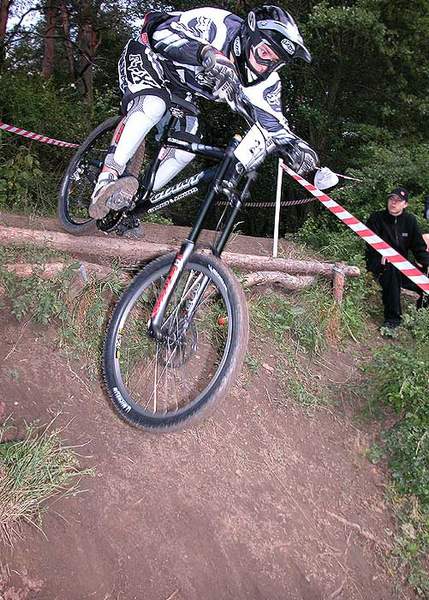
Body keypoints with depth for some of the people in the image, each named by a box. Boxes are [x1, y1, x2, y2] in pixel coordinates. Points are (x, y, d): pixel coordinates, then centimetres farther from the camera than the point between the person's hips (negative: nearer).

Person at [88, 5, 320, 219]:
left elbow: (272, 123, -14)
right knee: (153, 105, -37)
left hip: (179, 91, 6)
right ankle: (106, 181, -33)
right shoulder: (217, 24, -31)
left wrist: (294, 144, -37)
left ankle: (130, 202, -2)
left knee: (185, 150, -15)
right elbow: (162, 31, -41)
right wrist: (207, 53, -58)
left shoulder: (265, 82, -15)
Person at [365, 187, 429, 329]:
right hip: (378, 263, -4)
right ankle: (392, 317, -34)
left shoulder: (410, 221, 6)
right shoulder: (377, 218, -5)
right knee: (391, 269, -39)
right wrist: (382, 254, -37)